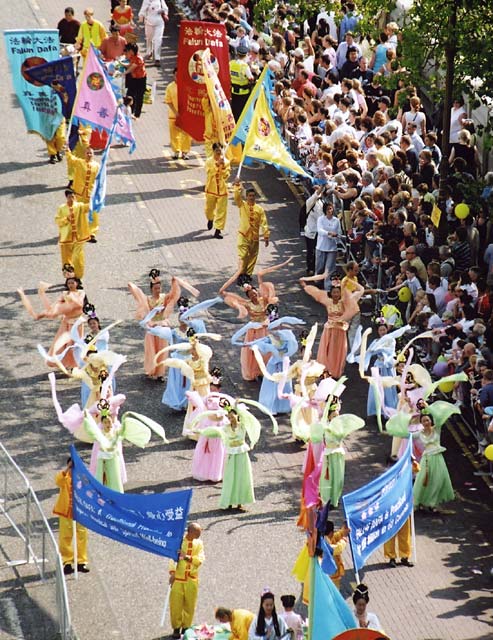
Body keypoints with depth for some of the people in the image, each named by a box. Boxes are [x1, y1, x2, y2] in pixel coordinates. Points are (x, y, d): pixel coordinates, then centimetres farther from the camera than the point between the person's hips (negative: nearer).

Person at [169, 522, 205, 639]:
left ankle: (186, 628, 19)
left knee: (190, 605, 6)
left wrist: (187, 557, -20)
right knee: (176, 604, -2)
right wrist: (172, 572, -21)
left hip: (192, 579, 3)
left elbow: (200, 560, -5)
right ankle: (176, 628, 12)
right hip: (178, 578, -3)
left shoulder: (199, 543, 4)